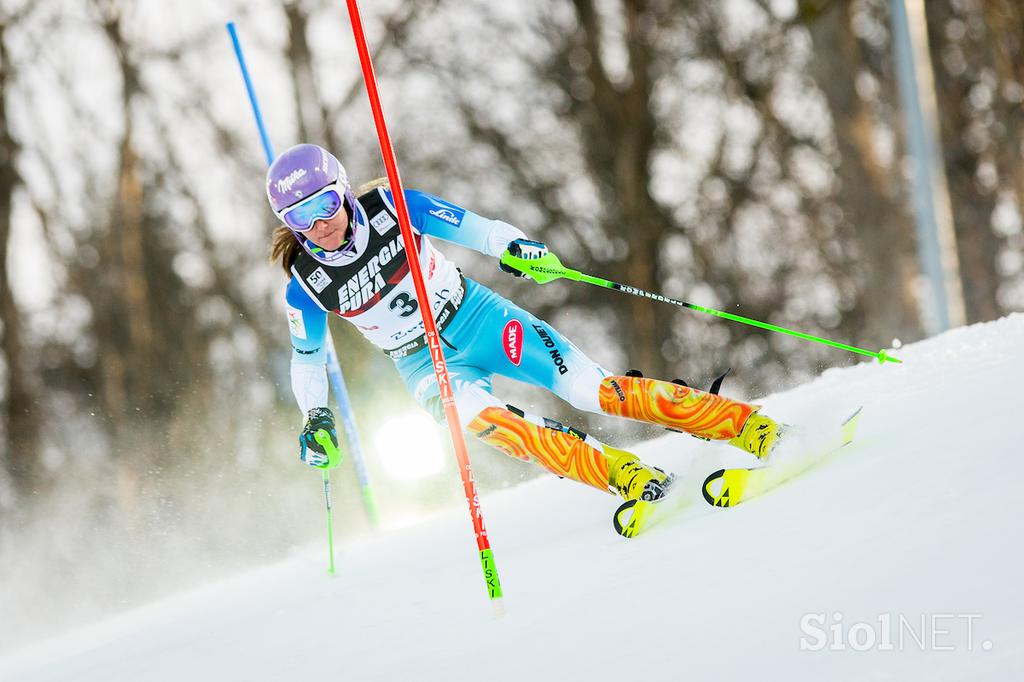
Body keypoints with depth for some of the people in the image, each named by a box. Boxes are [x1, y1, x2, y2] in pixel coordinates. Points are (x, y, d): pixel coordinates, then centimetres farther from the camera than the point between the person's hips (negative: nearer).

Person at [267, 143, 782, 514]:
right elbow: (308, 358, 5)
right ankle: (622, 474, -34)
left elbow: (473, 228, -9)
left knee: (593, 390, -13)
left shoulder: (392, 208, -16)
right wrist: (315, 419, -7)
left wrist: (514, 245, -28)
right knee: (480, 417, -33)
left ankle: (748, 424, -9)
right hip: (427, 366, 0)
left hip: (477, 316, 0)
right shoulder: (307, 288, -13)